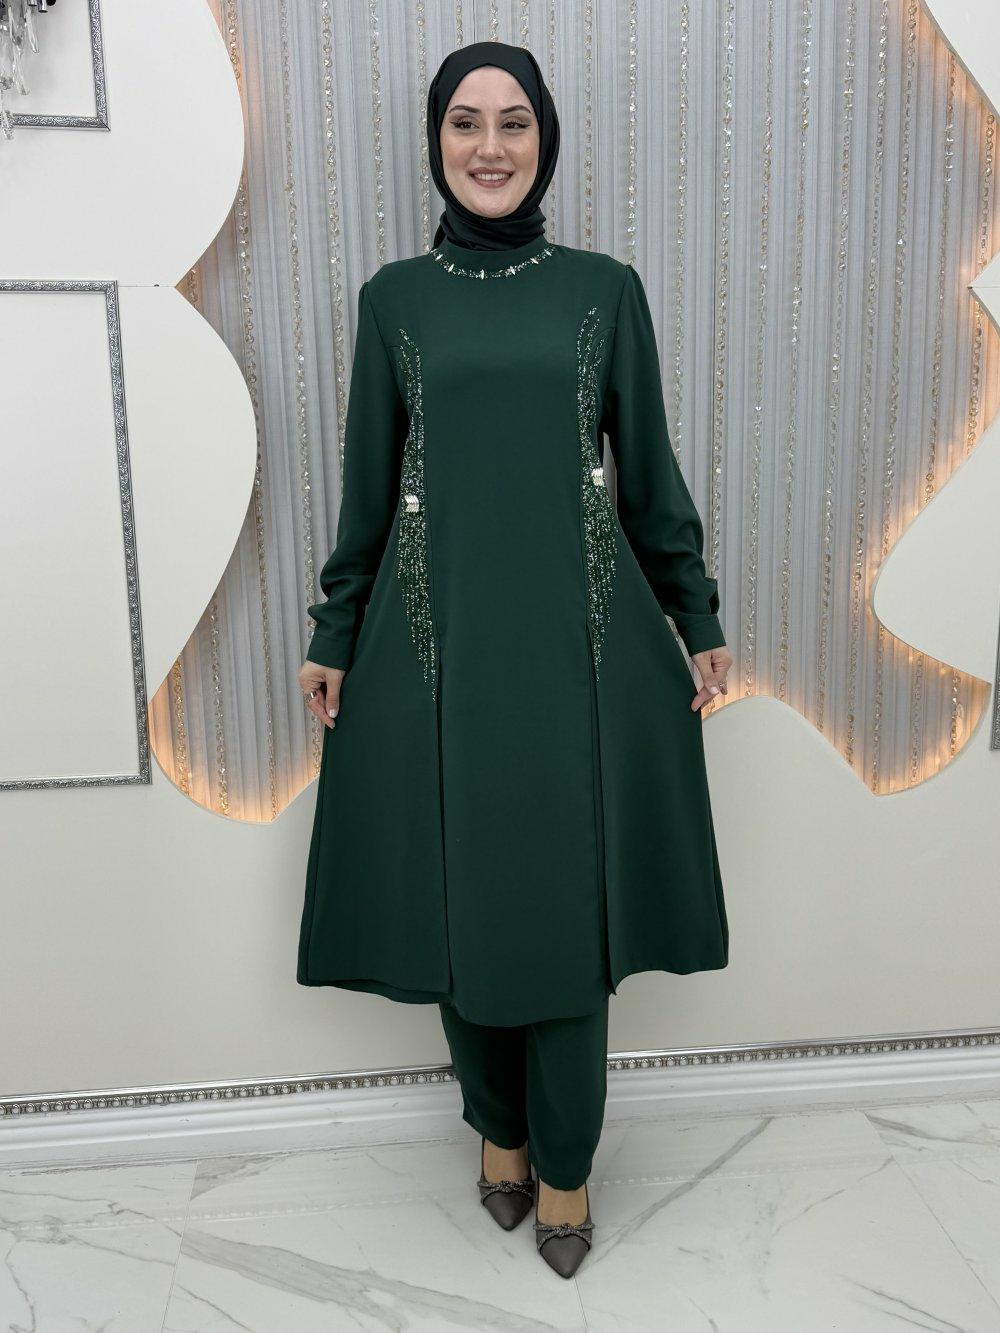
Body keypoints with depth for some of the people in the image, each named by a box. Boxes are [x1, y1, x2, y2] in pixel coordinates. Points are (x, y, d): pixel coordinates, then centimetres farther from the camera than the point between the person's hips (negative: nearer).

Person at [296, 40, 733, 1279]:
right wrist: (336, 635, 8)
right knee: (459, 891, 8)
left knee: (570, 898, 5)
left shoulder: (605, 288, 6)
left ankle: (564, 1163, 26)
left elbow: (650, 471, 8)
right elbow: (368, 483, 9)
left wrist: (698, 619, 8)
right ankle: (497, 1127, 34)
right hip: (437, 639, 1)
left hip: (579, 636, 0)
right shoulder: (394, 296, 7)